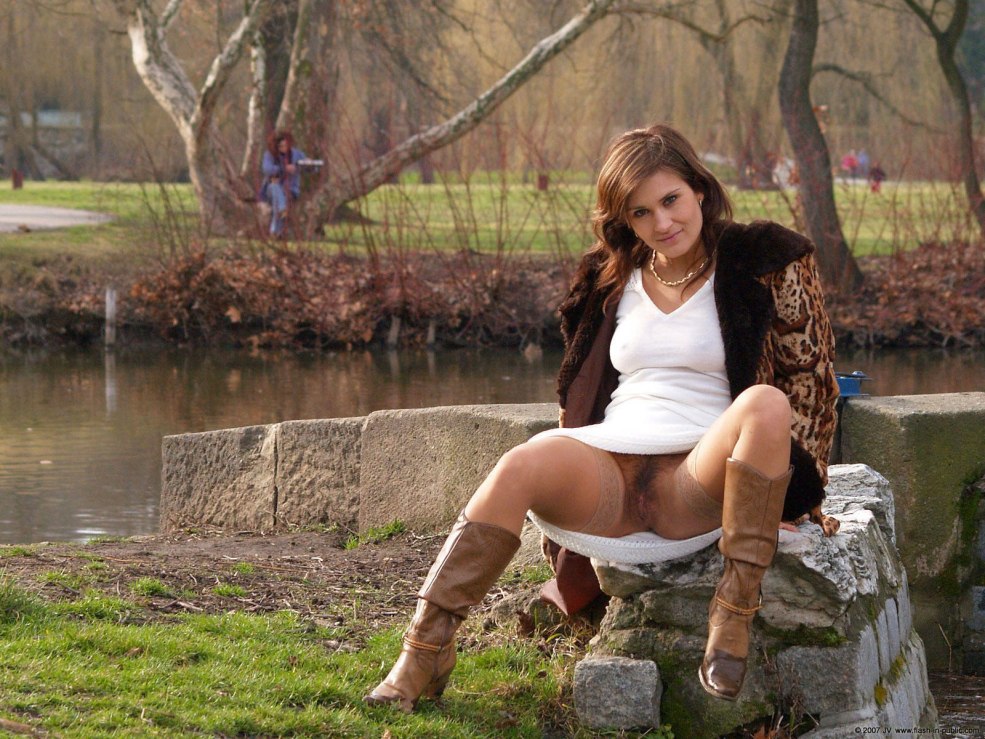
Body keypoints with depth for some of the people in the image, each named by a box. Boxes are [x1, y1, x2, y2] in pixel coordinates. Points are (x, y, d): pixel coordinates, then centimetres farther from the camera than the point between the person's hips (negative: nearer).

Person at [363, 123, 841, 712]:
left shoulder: (761, 265, 6)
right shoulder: (614, 281, 18)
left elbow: (808, 376, 8)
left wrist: (800, 490, 2)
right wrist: (572, 487, 20)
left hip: (698, 481, -3)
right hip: (606, 464, 3)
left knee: (765, 404, -36)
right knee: (520, 468, -31)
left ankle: (735, 611, -30)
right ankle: (427, 650, -32)